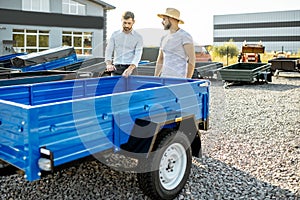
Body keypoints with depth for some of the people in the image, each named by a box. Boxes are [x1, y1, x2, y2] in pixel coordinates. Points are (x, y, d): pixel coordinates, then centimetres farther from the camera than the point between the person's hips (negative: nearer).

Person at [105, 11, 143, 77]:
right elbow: (109, 50, 3)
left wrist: (130, 68, -26)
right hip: (116, 68, 2)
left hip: (130, 68, -2)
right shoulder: (114, 34, 9)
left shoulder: (138, 37, 2)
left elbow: (138, 54, -9)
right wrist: (109, 64, -17)